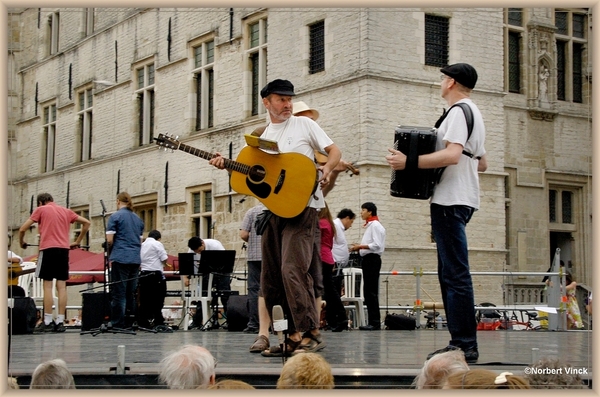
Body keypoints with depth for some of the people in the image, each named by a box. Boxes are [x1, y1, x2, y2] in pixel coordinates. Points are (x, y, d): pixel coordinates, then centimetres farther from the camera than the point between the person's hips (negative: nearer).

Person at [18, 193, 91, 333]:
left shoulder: (40, 210, 7)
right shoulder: (66, 211, 19)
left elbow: (22, 229, 3)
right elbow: (86, 223, 19)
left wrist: (21, 242, 20)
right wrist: (77, 242, 24)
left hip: (48, 249, -4)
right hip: (64, 249, 4)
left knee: (47, 285, -2)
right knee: (61, 286, 3)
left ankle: (47, 322, -5)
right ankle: (60, 322, 2)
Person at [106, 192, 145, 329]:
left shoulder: (115, 216, -3)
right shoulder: (138, 219, 16)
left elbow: (109, 240, -7)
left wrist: (110, 254, 9)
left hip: (120, 258, -6)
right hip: (135, 259, 6)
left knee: (118, 292, -3)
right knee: (131, 292, 10)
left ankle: (117, 323, -4)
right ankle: (130, 322, 10)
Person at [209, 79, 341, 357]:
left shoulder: (304, 125, 6)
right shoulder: (262, 138, 18)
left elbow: (334, 151, 3)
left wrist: (325, 169, -16)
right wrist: (227, 165, 0)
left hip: (302, 206, -6)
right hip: (273, 209, 6)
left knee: (292, 269, -21)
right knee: (271, 278, 5)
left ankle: (310, 332, -17)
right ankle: (291, 337, 11)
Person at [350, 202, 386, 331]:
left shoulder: (375, 225, -10)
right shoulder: (370, 225, 19)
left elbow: (377, 245, -18)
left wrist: (360, 246, -14)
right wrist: (359, 248, 9)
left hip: (372, 259, -10)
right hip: (368, 259, 10)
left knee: (371, 292, -9)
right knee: (368, 291, 8)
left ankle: (375, 322, -8)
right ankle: (372, 321, 10)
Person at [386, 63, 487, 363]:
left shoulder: (459, 111, -8)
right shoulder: (473, 113, 24)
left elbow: (452, 155, -24)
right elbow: (482, 164, 28)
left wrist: (408, 162, -22)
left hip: (451, 201, -11)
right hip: (457, 200, 11)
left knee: (455, 275, -12)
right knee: (449, 274, 10)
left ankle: (464, 345, -12)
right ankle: (462, 343, 11)